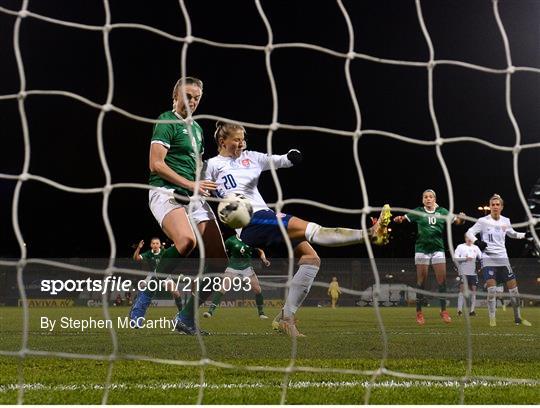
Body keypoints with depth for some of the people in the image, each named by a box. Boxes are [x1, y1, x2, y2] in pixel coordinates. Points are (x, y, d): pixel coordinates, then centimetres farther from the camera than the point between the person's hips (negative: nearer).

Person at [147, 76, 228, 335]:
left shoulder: (196, 127, 23)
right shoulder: (167, 122, -3)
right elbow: (156, 164, -13)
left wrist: (205, 185, 19)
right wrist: (190, 184, -16)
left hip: (193, 197, 8)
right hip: (166, 193, -8)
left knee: (219, 263, -3)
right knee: (187, 240, -38)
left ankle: (186, 318, 8)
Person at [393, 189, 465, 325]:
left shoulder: (442, 212, 6)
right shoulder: (418, 212, 2)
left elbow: (457, 221, 7)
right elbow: (404, 218, -4)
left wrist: (461, 218, -17)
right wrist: (398, 219, -27)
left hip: (438, 249, 2)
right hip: (422, 249, -1)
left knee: (442, 280, -3)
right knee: (421, 281, 0)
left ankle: (444, 311, 7)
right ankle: (419, 313, 7)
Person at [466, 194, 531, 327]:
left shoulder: (505, 221, 7)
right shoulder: (483, 221, -6)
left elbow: (512, 234, 24)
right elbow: (469, 232, -7)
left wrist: (526, 234, 9)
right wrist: (477, 241, -26)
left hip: (502, 258, 4)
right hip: (488, 258, -4)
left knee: (513, 286, 1)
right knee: (491, 288, -16)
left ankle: (518, 318, 13)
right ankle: (492, 319, -5)